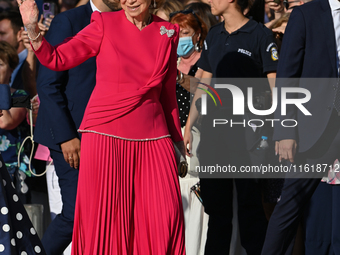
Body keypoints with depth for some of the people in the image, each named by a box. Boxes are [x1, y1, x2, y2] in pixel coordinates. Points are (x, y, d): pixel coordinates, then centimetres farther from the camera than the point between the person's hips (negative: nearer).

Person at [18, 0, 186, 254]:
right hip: (106, 135, -2)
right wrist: (32, 28, -15)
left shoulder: (168, 33, 8)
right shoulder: (105, 25, 0)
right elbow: (58, 59, 0)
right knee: (105, 217, -2)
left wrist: (178, 140, 20)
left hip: (152, 138, 2)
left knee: (165, 221, -4)